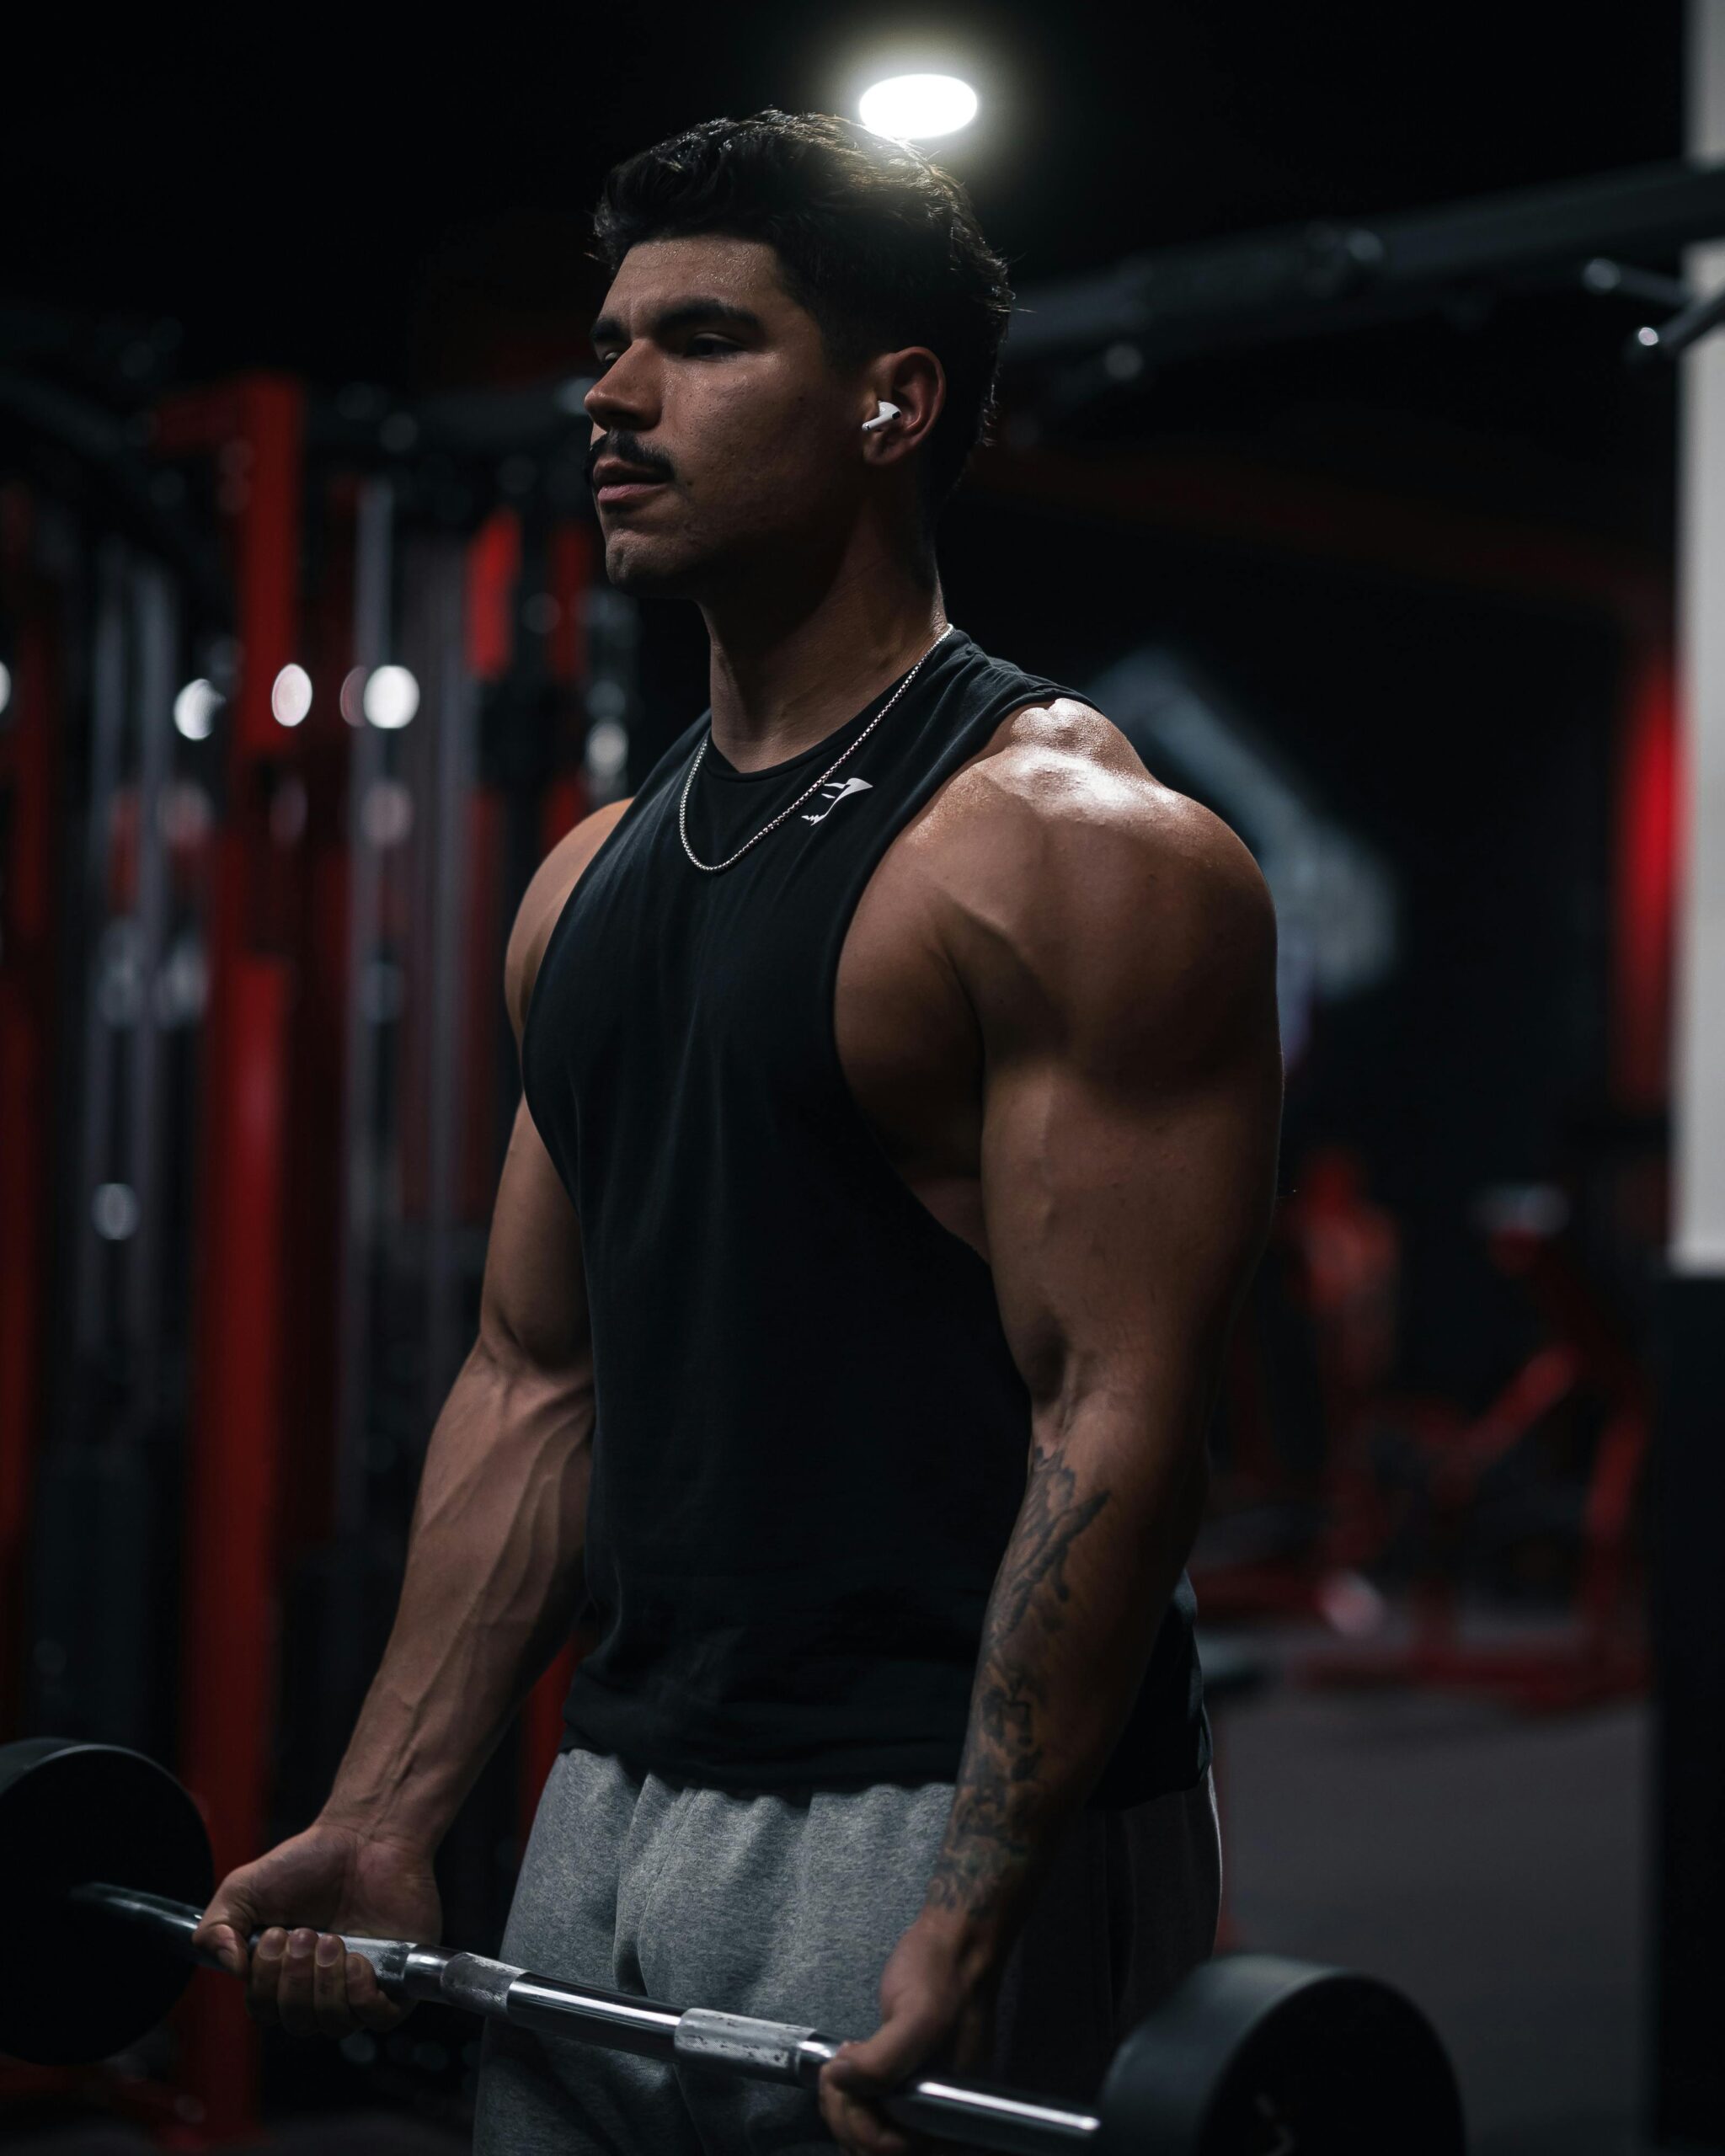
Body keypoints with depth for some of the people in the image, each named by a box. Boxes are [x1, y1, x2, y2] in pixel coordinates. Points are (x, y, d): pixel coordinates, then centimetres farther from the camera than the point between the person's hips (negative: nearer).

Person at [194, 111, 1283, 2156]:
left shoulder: (1069, 852, -12)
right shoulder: (592, 879, 11)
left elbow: (1118, 1415, -18)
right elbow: (535, 1375, 14)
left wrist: (963, 1937, -24)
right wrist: (382, 1817, 9)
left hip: (950, 1830, -7)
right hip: (615, 1813, 7)